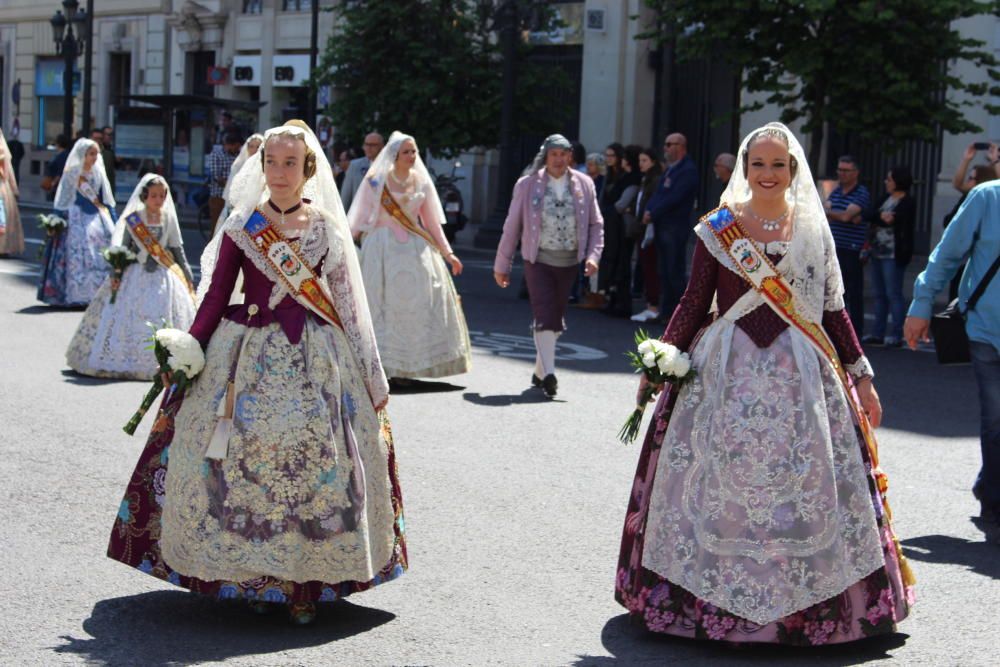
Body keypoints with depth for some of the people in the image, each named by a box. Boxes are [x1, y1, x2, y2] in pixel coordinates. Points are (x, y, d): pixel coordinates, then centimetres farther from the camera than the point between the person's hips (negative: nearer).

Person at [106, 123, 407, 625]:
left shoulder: (327, 228, 4)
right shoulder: (242, 226, 4)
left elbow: (348, 304, 7)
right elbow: (215, 296, 4)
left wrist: (371, 375, 7)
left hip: (315, 359, 0)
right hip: (249, 357, 0)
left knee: (312, 458, -4)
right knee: (242, 459, -1)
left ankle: (304, 580, 5)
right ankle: (242, 571, 12)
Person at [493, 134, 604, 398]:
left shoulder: (584, 185, 4)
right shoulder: (528, 185, -1)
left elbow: (596, 223, 9)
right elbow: (512, 226, 3)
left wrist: (593, 255, -5)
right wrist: (501, 265, 5)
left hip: (569, 261, 3)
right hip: (538, 260, -3)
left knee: (555, 318, 9)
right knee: (544, 316, -13)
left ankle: (539, 371, 23)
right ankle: (548, 374, -15)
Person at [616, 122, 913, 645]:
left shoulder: (813, 230, 7)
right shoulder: (717, 228, 3)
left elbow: (832, 309, 9)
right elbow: (694, 303, 5)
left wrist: (861, 375, 8)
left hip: (799, 372, 1)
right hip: (727, 370, -1)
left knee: (803, 485, 0)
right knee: (720, 480, 0)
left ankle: (807, 603, 12)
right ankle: (711, 594, 12)